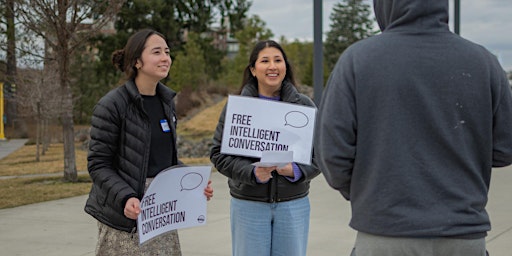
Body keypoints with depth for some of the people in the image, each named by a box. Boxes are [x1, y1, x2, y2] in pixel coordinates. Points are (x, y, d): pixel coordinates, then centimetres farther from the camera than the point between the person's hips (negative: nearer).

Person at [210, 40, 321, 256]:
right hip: (248, 204, -1)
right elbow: (219, 153, -1)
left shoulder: (304, 106, 4)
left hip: (294, 203, 1)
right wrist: (252, 172, -17)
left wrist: (296, 171, -15)